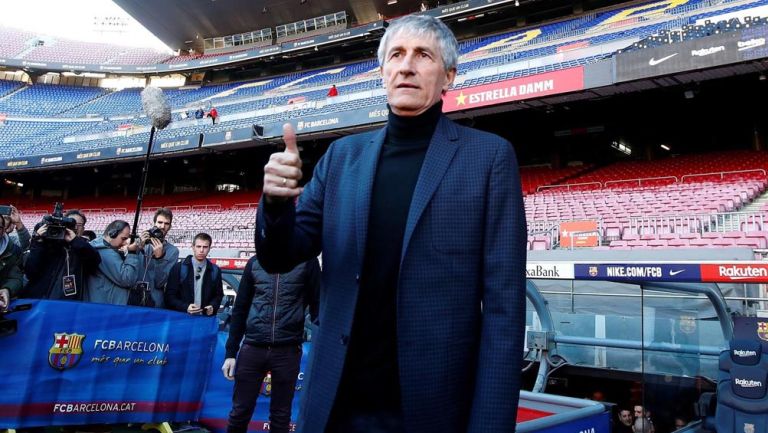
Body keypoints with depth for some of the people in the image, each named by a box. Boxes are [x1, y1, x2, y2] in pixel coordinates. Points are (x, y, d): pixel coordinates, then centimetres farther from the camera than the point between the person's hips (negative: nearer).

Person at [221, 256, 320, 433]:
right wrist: (230, 352, 6)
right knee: (240, 411, 6)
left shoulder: (308, 261, 1)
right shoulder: (255, 262, 8)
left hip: (288, 351, -2)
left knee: (280, 415, 7)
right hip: (252, 348, 2)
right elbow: (240, 308, 10)